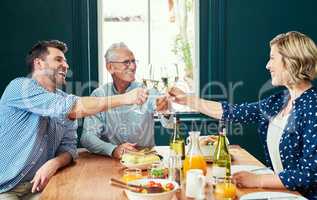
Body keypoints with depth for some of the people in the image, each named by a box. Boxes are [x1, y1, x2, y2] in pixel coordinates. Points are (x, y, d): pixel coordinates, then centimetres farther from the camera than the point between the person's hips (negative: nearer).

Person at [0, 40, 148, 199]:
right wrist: (124, 98, -24)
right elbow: (72, 108, -25)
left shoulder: (63, 98, 9)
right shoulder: (20, 86, -13)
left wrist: (54, 164, -17)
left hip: (37, 187, 6)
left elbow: (68, 146, 6)